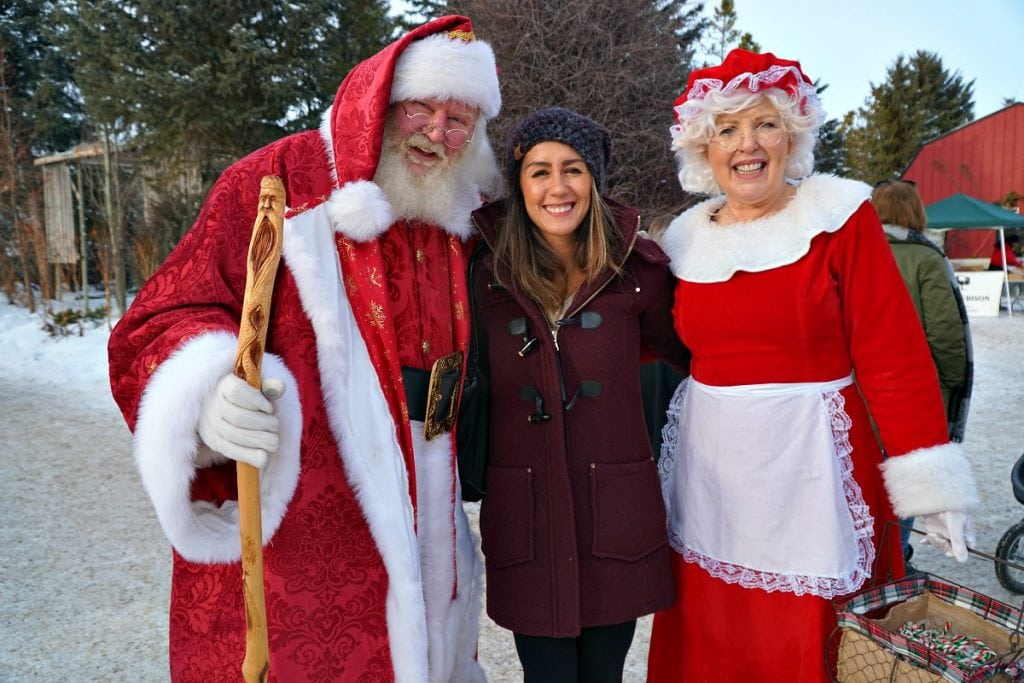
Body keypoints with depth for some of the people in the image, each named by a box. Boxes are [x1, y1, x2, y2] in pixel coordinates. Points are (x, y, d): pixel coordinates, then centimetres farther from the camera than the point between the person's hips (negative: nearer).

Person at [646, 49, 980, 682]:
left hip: (809, 466, -3)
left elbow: (894, 354, -9)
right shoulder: (688, 237, 7)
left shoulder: (838, 215, -5)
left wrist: (929, 483, -11)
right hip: (709, 472, 4)